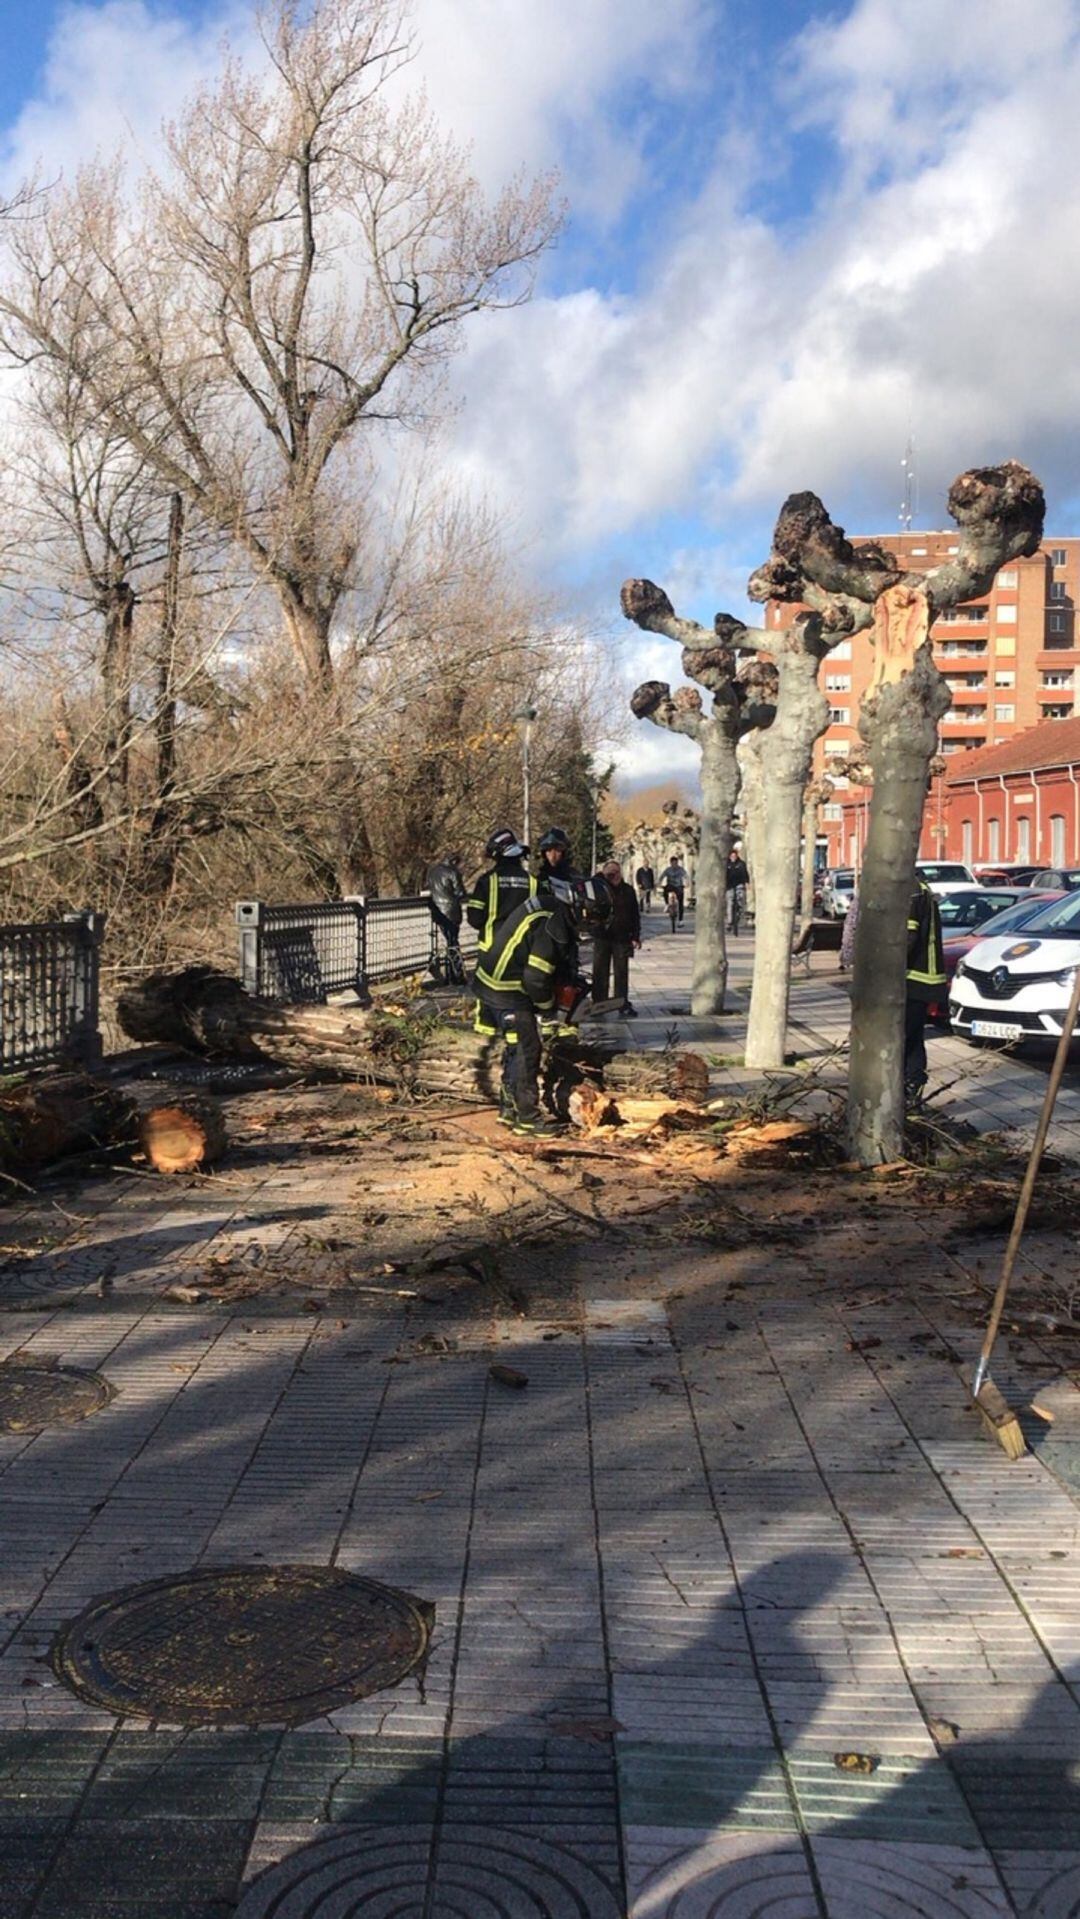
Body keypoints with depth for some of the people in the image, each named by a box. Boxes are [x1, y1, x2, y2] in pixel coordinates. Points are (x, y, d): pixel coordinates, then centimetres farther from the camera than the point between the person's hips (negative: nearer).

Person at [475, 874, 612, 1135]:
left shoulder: (551, 907, 7)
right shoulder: (553, 923, -24)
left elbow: (559, 959, 19)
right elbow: (536, 977, -23)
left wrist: (572, 981, 7)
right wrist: (549, 1013, -10)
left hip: (493, 982, 10)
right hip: (506, 989, -10)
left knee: (515, 1049, 19)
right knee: (527, 1051, -3)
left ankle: (509, 1108, 30)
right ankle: (527, 1117, 4)